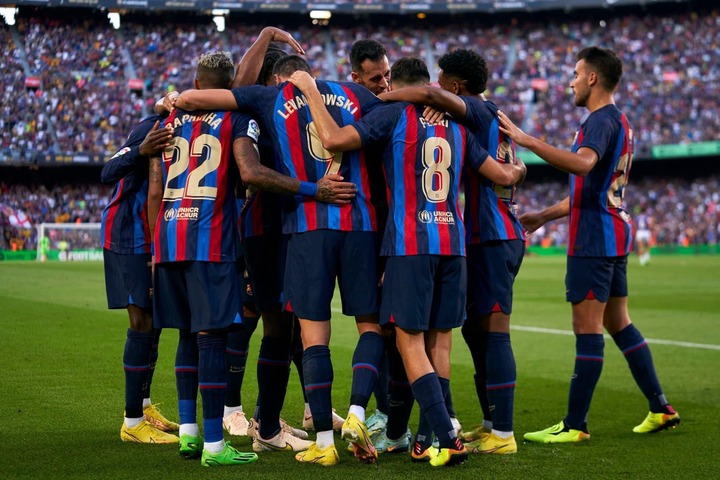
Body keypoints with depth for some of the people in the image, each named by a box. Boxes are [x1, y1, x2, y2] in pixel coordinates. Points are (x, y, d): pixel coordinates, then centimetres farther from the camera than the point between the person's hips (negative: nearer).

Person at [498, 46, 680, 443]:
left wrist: (527, 141, -37)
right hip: (613, 234, 10)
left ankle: (575, 425, -4)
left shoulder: (601, 120, -13)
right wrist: (544, 216, 27)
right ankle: (660, 409, 18)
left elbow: (582, 163, -35)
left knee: (587, 328, -7)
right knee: (618, 323, 15)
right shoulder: (617, 121, 20)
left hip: (594, 239, -10)